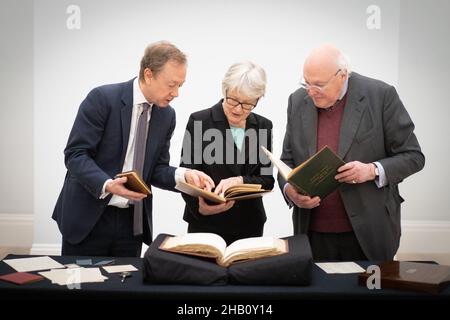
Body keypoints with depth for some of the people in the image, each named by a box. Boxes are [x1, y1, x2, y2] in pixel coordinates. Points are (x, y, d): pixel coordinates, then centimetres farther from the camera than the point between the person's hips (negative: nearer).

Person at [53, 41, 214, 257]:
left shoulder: (166, 115, 4)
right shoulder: (102, 99, -13)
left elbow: (156, 169, 8)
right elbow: (75, 154, -15)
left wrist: (183, 175, -12)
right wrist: (107, 185, -30)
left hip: (132, 221, 5)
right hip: (88, 216, -4)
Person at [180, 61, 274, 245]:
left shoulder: (263, 126, 2)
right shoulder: (199, 121, -7)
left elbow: (267, 180, 1)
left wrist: (241, 181, -19)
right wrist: (200, 207, -26)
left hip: (249, 225, 3)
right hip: (206, 224, -3)